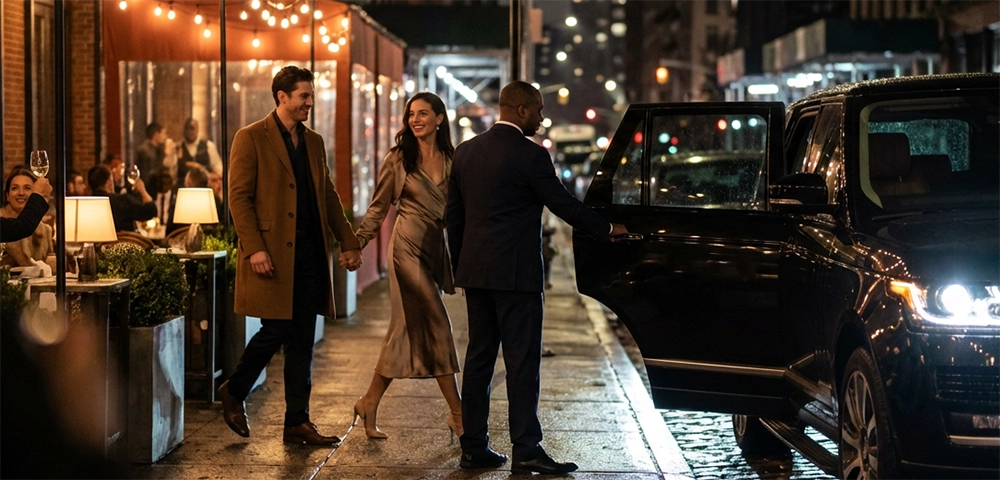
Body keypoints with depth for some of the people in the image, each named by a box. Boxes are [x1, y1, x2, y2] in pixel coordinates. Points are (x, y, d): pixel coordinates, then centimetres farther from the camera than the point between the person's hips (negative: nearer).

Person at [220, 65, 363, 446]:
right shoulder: (251, 138, -4)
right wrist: (254, 248, -17)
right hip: (272, 254, -6)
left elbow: (329, 196, 20)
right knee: (276, 331, -5)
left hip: (310, 254, 6)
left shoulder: (314, 142, 15)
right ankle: (233, 393, 20)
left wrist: (348, 241, 13)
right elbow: (239, 197, -9)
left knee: (302, 342, 6)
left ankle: (297, 423, 11)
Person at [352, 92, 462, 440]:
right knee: (436, 327, -6)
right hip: (409, 247, -5)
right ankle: (458, 416, -1)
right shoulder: (398, 159, -1)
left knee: (407, 330, 6)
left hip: (438, 249, 5)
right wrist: (357, 243, -6)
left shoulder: (452, 161, 8)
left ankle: (370, 405, 16)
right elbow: (378, 208, 3)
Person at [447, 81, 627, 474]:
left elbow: (454, 215, 14)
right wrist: (607, 230, 6)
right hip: (516, 274, -7)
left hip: (476, 272, 7)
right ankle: (526, 450, -3)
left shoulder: (466, 151, 10)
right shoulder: (530, 155, -12)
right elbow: (564, 204, -7)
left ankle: (473, 448, 12)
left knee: (479, 357, 10)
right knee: (522, 360, -3)